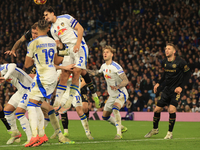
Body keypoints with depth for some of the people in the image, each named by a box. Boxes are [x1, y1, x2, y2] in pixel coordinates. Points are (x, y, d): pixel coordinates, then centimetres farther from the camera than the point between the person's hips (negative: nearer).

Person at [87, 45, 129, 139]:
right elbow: (97, 73, 27)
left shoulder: (115, 67, -19)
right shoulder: (104, 66, 5)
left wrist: (117, 87, -41)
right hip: (112, 95, 9)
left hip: (121, 94, -8)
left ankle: (119, 133, -31)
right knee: (105, 116, 10)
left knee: (115, 108, -36)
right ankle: (121, 128, 30)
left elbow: (126, 80, -24)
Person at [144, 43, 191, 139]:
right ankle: (155, 129, 28)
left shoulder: (180, 62, -13)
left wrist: (181, 87, -15)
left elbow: (187, 73, -7)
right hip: (167, 88, 6)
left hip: (176, 89, -6)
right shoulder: (165, 62, 5)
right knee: (157, 109, 5)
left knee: (171, 109, -21)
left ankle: (170, 133, -6)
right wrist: (159, 83, 13)